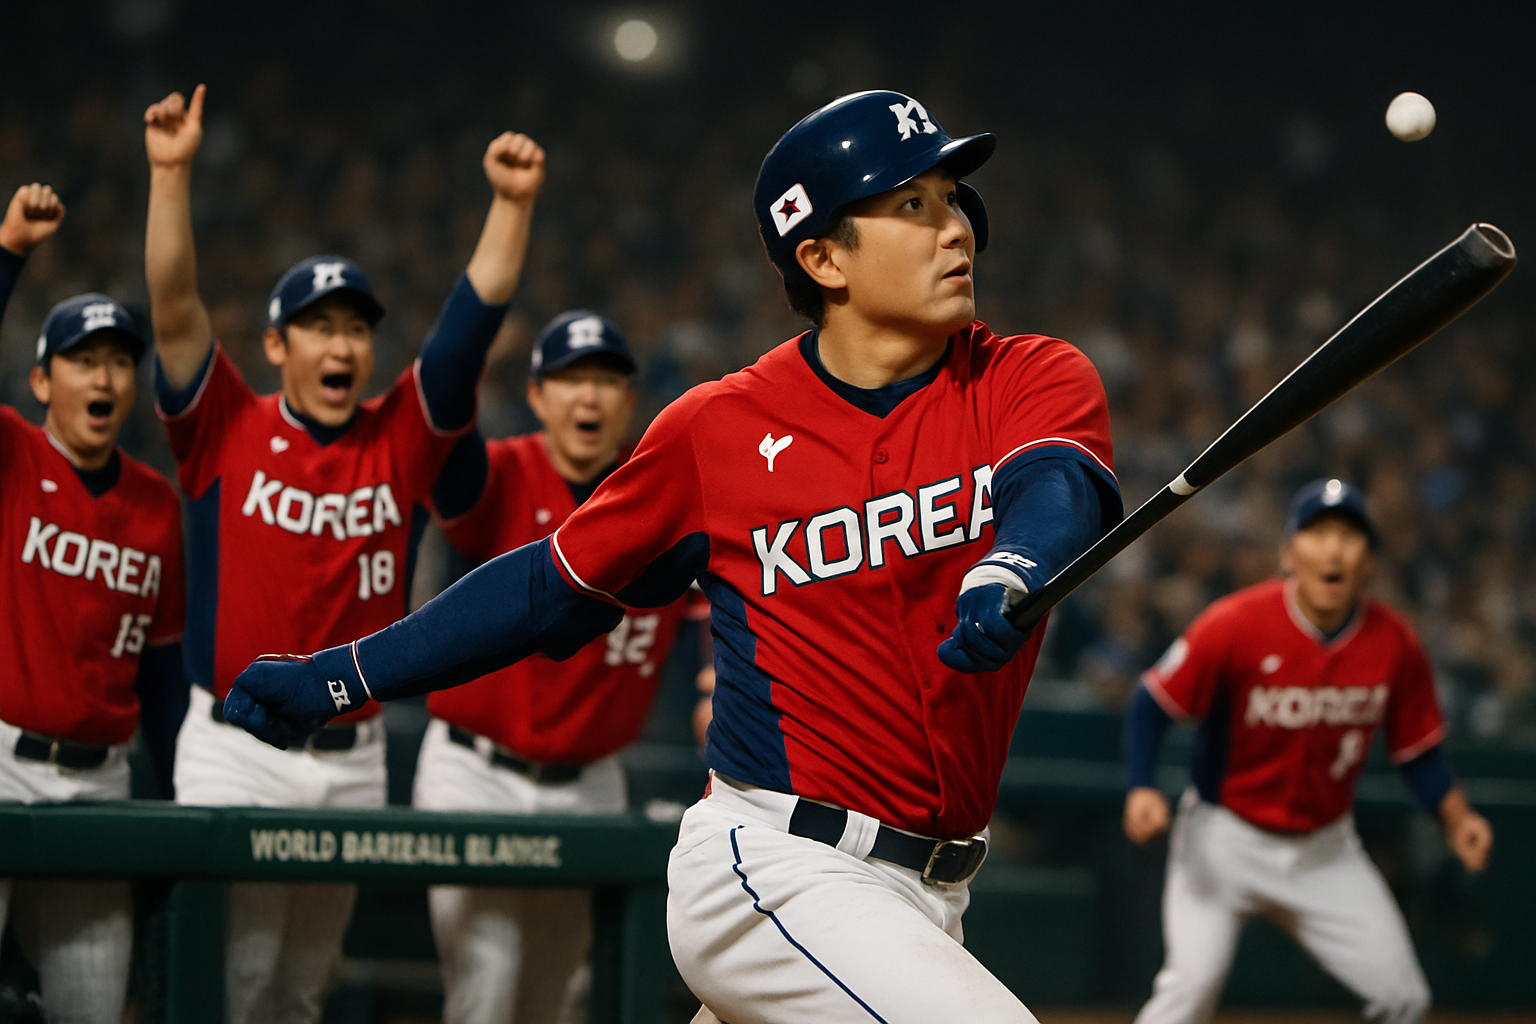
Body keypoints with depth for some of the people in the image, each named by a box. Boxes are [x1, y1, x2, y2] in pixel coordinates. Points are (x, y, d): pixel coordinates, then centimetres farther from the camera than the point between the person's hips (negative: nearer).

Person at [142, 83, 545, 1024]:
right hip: (236, 748, -3)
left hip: (356, 759, 3)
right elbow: (174, 305, -10)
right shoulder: (229, 429, 1)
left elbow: (475, 321, -2)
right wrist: (172, 173, -20)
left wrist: (514, 203, -13)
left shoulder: (403, 440, 6)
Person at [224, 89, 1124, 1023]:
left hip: (930, 900, 4)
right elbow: (557, 587, 12)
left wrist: (1006, 575, -43)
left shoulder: (1037, 380, 3)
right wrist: (337, 676, 13)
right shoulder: (722, 428, 1)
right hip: (774, 869, -4)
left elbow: (1061, 486, -20)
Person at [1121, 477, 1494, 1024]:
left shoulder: (1393, 644, -9)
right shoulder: (1238, 624, -20)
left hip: (1326, 851, 4)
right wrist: (1142, 790, -26)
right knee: (1194, 978, -24)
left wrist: (1455, 816, -11)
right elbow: (1153, 703, -12)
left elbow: (1418, 748, 4)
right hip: (1225, 839, -4)